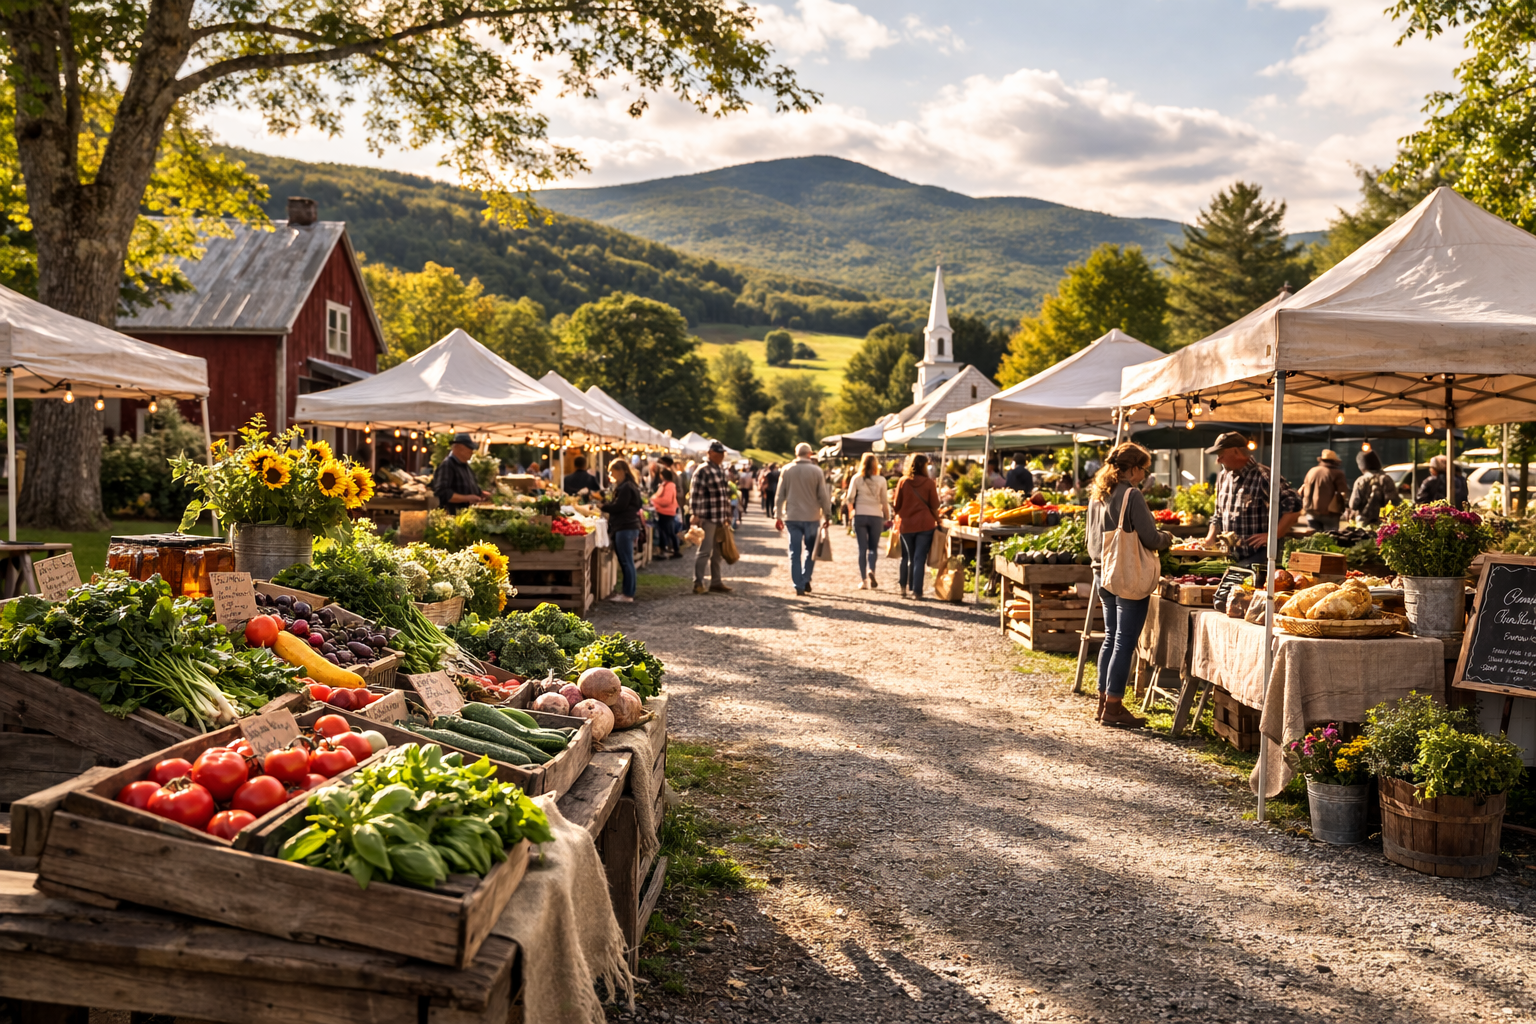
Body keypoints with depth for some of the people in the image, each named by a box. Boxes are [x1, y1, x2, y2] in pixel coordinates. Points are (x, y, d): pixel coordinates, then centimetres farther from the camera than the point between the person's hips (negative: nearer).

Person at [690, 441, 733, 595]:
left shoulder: (721, 471, 16)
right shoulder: (702, 471, -10)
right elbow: (695, 494, -15)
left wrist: (727, 515, 20)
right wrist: (696, 515, -20)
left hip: (720, 518, 8)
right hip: (707, 518, -8)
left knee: (717, 552, 12)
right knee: (705, 551, -8)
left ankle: (715, 582, 19)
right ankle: (698, 583, -4)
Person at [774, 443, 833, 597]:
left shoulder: (787, 470, 2)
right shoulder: (816, 470, -4)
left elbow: (780, 496, 3)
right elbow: (823, 496, -3)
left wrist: (777, 516, 10)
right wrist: (827, 515, 6)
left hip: (792, 517, 1)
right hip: (811, 517, -1)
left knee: (794, 552, 5)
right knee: (811, 550, 15)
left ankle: (798, 586, 1)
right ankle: (806, 580, 6)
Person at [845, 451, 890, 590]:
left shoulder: (856, 479, 0)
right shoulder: (881, 480, -2)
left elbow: (850, 498, -3)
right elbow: (885, 501, 0)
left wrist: (851, 513, 12)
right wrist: (887, 517, 10)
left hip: (859, 516, 1)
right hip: (876, 516, -1)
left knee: (862, 548, 6)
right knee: (873, 547, 10)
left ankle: (863, 579, 5)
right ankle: (871, 570, -16)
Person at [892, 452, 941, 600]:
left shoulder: (903, 482, -1)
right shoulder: (929, 483, -6)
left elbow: (897, 505, 4)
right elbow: (934, 506, -3)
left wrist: (897, 516, 21)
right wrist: (938, 521, 9)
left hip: (906, 525, 2)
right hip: (925, 525, -2)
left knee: (906, 557, 18)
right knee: (920, 558, 0)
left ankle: (903, 586, 19)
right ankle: (916, 591, -2)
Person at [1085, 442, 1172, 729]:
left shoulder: (1097, 495, 11)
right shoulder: (1131, 495, -14)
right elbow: (1150, 538, -14)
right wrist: (1166, 539, 5)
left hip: (1104, 574, 8)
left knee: (1111, 638, 15)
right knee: (1124, 641, -2)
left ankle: (1104, 702, 19)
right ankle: (1113, 707, 1)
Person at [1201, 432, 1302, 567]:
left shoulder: (1264, 477, -13)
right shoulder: (1223, 477, 12)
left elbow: (1294, 507, -18)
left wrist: (1273, 535, -17)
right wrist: (1210, 539, 11)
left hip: (1258, 556, -7)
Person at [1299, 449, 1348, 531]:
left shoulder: (1311, 471, 10)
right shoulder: (1336, 473, -8)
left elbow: (1302, 491, 16)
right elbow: (1344, 493, -9)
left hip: (1311, 512, 5)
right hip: (1328, 512, -5)